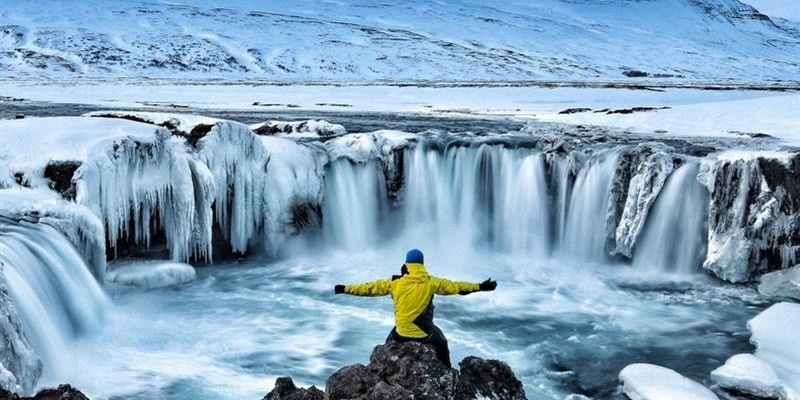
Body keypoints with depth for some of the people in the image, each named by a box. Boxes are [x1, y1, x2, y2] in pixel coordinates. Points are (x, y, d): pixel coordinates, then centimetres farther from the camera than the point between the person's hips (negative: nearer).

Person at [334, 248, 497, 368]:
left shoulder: (395, 283, -8)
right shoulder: (431, 283, -9)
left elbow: (370, 287, -2)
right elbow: (455, 286, -3)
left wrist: (345, 289, 8)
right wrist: (480, 287, 6)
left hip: (402, 334, 0)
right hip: (425, 334, 0)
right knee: (441, 345, 31)